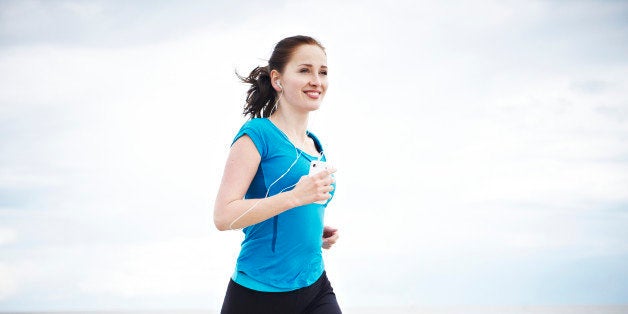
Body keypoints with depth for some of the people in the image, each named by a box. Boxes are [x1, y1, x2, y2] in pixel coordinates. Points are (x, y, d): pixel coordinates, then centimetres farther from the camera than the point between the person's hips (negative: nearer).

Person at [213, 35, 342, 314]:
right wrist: (296, 196, -25)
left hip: (315, 286, 6)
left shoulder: (316, 145, 12)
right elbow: (224, 216, -19)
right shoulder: (258, 134, -10)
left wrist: (319, 232, 6)